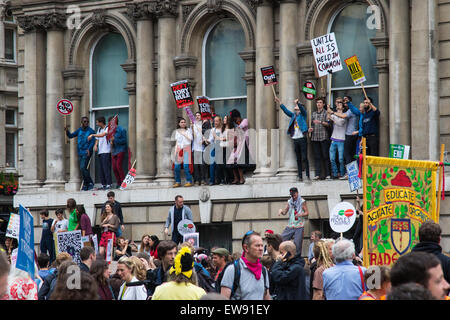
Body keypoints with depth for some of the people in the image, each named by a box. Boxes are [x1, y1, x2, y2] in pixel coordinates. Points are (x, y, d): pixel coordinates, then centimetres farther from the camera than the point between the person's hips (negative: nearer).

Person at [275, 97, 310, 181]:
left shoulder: (303, 114, 3)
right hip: (295, 139, 6)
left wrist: (298, 103, -33)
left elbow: (302, 109, -15)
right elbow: (286, 111, 17)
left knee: (304, 158, -9)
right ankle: (300, 176, 6)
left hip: (302, 139, -6)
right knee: (298, 159, 5)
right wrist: (280, 104, 6)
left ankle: (307, 175, -7)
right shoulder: (293, 115, 18)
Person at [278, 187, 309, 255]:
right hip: (290, 226, 5)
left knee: (297, 243, -8)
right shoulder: (289, 202, 11)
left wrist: (301, 214, -23)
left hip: (299, 226, -5)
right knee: (281, 239, -1)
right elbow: (285, 212, 13)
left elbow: (307, 213, -4)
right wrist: (281, 211, -10)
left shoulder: (302, 202, -2)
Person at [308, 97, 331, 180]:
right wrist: (310, 129, 3)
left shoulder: (326, 113, 4)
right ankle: (318, 174, 0)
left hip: (324, 137, -4)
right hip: (315, 137, 4)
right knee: (317, 157, 1)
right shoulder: (313, 114, 19)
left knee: (325, 156, -5)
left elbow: (328, 124, -6)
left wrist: (320, 122, -19)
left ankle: (328, 174, -4)